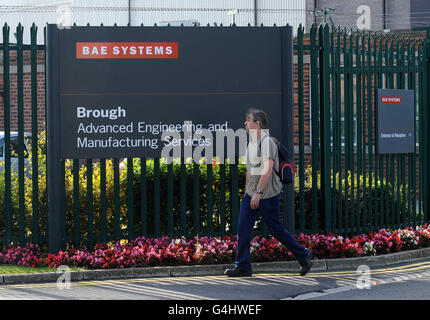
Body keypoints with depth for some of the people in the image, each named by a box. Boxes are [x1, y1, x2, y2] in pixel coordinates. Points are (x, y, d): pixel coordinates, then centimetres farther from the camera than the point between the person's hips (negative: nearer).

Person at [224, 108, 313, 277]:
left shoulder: (267, 142, -15)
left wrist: (258, 193, -27)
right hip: (252, 194, 8)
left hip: (268, 195, -8)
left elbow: (267, 169, -23)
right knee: (243, 229, 0)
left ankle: (303, 255, 16)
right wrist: (247, 191, 25)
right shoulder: (251, 142, 14)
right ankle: (242, 267, 4)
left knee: (276, 229, -1)